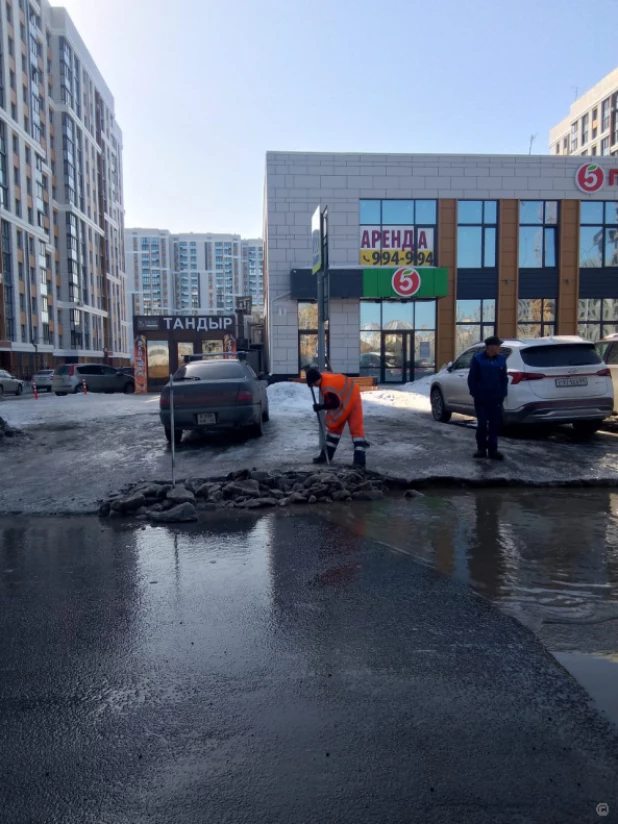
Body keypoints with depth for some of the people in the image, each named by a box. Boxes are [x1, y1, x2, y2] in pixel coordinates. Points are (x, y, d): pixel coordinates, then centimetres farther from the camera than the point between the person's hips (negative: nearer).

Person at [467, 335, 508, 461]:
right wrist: (474, 393, -5)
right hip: (481, 398, -3)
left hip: (496, 398, 3)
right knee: (482, 424, 2)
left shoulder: (501, 359, 5)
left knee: (495, 424, 5)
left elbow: (504, 378, 10)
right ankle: (481, 449, 14)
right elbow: (472, 378, -1)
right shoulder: (478, 359, -5)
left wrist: (503, 393, 3)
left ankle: (493, 450, 12)